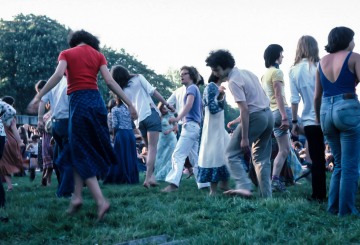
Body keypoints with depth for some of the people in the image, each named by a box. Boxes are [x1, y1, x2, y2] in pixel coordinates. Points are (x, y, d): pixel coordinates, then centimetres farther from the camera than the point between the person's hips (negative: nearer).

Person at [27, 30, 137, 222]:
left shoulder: (66, 54, 7)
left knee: (82, 154, 0)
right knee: (84, 150, 18)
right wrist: (129, 104, 3)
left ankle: (101, 201, -14)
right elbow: (110, 81, 2)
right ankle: (77, 196, 15)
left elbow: (58, 75, -12)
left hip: (78, 102, -3)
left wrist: (38, 96, -15)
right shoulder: (98, 54, 13)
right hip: (96, 101, 3)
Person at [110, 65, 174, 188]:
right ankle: (148, 177, -19)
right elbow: (152, 91, -4)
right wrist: (167, 104, -2)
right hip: (150, 114, -4)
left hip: (139, 119, 4)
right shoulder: (138, 78, 4)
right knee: (152, 147, -7)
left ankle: (151, 176, 6)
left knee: (150, 148, 15)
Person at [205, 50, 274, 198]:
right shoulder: (246, 73, 13)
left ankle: (244, 186, -17)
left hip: (255, 117, -9)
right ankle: (266, 196, 13)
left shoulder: (233, 81, -13)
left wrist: (244, 138, -19)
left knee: (232, 154, -1)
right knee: (262, 158, 14)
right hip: (268, 115, 9)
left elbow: (245, 109, -19)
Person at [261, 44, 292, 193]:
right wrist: (285, 117, -22)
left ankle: (275, 181, 2)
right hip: (281, 111, -9)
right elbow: (279, 95, -16)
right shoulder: (277, 71, -6)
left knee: (284, 150, 9)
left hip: (272, 114, 9)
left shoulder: (265, 74, 20)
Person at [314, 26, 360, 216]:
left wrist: (318, 118, 22)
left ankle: (333, 207, 18)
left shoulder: (322, 61, 14)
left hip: (326, 111, 6)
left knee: (339, 163, 18)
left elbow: (317, 95, 15)